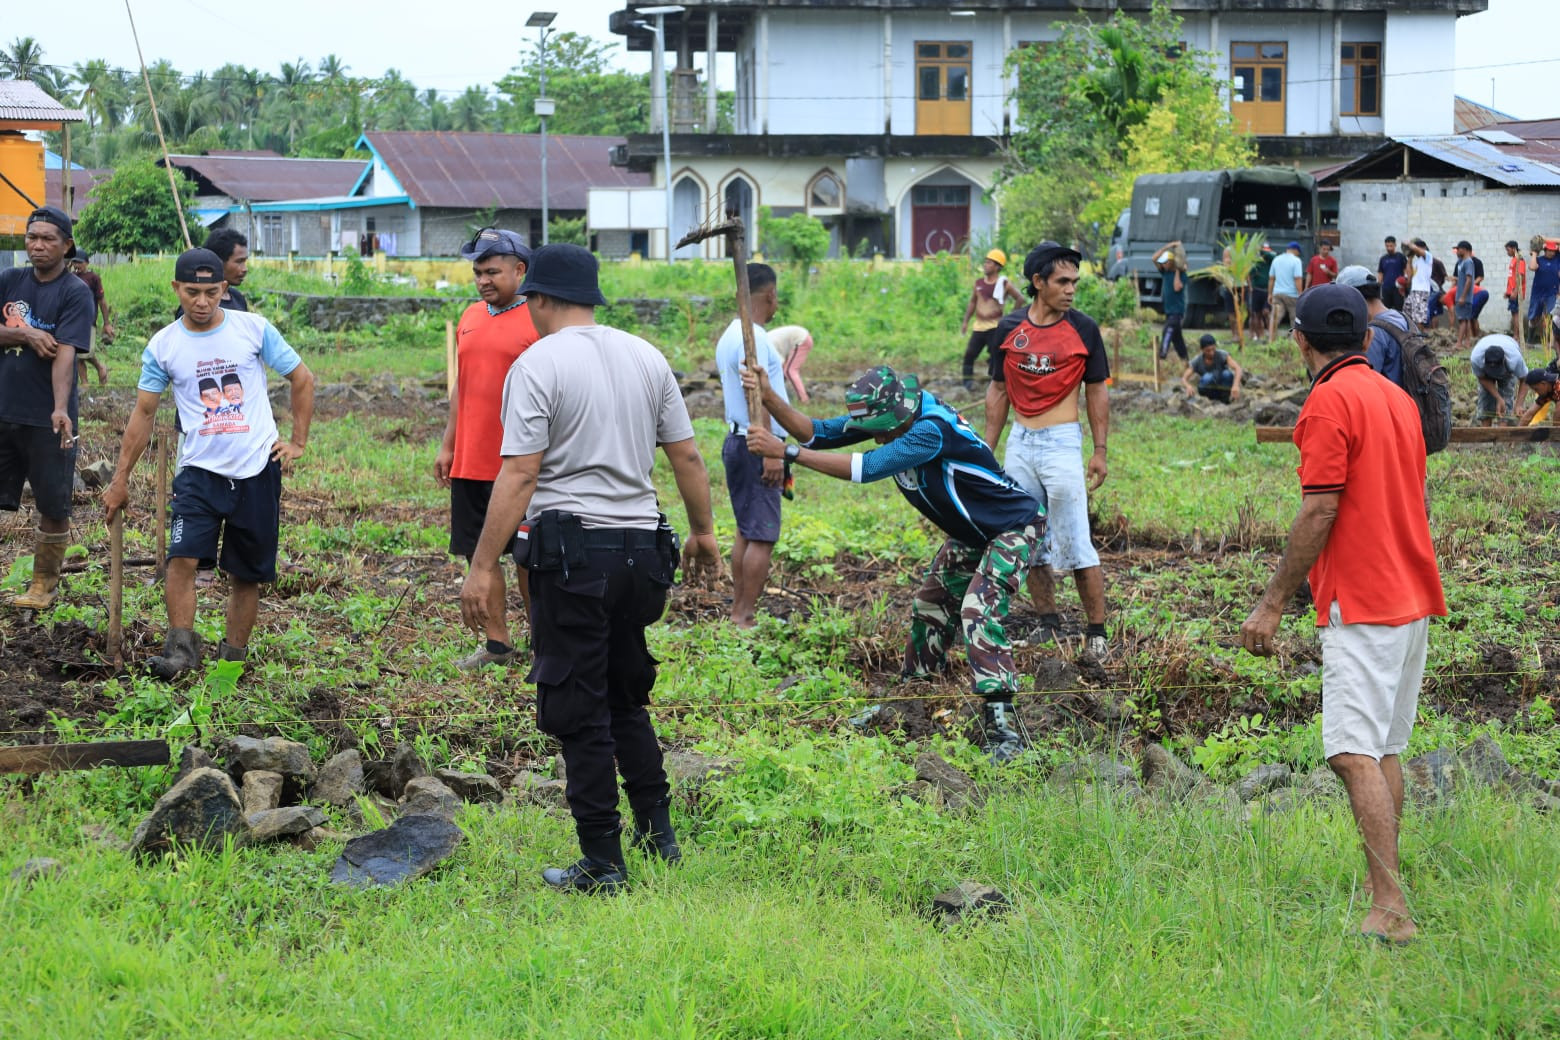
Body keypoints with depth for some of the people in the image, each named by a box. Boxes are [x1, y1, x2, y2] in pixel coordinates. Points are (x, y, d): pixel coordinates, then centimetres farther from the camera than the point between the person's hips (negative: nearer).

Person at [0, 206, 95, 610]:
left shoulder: (75, 293, -7)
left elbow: (65, 353, -18)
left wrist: (60, 408, -30)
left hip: (47, 419, -4)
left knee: (54, 506, 5)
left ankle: (43, 584, 20)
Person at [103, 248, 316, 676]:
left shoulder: (254, 329, -1)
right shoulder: (162, 346, 2)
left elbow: (302, 380, 9)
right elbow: (144, 413, 8)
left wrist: (298, 442, 4)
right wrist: (120, 479, 8)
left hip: (257, 469, 0)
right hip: (199, 469, 0)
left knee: (247, 573, 5)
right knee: (183, 557, -19)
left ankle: (232, 658, 14)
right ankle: (180, 648, -16)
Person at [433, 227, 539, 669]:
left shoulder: (538, 321, -9)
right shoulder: (471, 318, 12)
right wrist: (447, 445, 16)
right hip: (470, 462, 6)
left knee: (526, 556, 1)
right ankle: (497, 644, 18)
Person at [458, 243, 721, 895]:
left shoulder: (537, 365, -8)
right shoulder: (647, 357, 10)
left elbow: (519, 474, -15)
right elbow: (687, 455, 13)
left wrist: (483, 567, -14)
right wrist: (704, 532, 26)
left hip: (572, 548, -6)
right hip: (643, 547, 6)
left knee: (580, 712, 1)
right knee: (627, 699, 21)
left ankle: (603, 864, 3)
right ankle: (657, 833, 22)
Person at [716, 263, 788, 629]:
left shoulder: (731, 335, 15)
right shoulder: (753, 338, -16)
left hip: (738, 443, 10)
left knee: (746, 531, 14)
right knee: (762, 535, -8)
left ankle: (738, 611, 16)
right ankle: (746, 617, -8)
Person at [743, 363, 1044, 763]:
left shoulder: (931, 429, -35)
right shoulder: (885, 417, -9)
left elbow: (866, 468, -41)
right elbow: (817, 432, -10)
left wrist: (785, 451, -41)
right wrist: (770, 398, -27)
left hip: (1015, 527, -10)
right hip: (970, 535, 10)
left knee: (980, 612, -25)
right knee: (929, 609, 17)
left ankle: (1001, 726, -27)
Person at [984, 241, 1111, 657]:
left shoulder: (1083, 328, -4)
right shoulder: (1010, 328, 3)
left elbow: (1096, 392, 2)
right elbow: (999, 391, 10)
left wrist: (1100, 451, -2)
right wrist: (986, 451, 10)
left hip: (1062, 443, -4)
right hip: (1019, 443, 4)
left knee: (1075, 545, -7)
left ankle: (1096, 633, -1)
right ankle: (1049, 623, 22)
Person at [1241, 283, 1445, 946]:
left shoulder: (1330, 401, -11)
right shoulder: (1398, 399, 15)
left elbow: (1320, 513, -16)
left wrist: (1273, 603, -12)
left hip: (1360, 605, -9)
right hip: (1414, 597, 9)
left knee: (1355, 755, -15)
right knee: (1384, 752, 16)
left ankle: (1390, 910, -23)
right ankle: (1382, 888, 21)